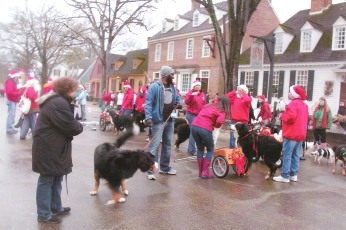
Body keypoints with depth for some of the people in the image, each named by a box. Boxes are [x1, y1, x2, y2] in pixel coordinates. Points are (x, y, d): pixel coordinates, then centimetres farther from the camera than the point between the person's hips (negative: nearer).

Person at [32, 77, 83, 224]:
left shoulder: (55, 100, 14)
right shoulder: (59, 103, -21)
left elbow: (65, 122, 18)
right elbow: (70, 126, -21)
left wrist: (76, 126, 0)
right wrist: (80, 127, -1)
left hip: (52, 146, 11)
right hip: (49, 148, -11)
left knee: (56, 178, 18)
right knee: (47, 180, 0)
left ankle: (56, 208, 30)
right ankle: (44, 214, 12)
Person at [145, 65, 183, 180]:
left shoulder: (172, 87, 12)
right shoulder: (155, 86, -10)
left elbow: (178, 98, 24)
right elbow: (148, 103, -15)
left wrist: (179, 104, 0)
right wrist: (148, 117, -25)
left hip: (170, 121, 8)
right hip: (158, 121, -8)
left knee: (167, 145, 15)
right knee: (154, 146, -6)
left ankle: (165, 167, 27)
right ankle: (151, 170, -1)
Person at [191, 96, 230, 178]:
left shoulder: (209, 105, 26)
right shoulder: (222, 111, 8)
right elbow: (219, 121, -9)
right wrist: (215, 125, 11)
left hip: (194, 126, 5)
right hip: (205, 129, -5)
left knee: (200, 148, 23)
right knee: (210, 149, 17)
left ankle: (200, 172, 24)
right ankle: (205, 172, 12)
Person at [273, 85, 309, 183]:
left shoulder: (293, 103, -15)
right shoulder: (304, 105, 16)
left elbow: (290, 117, -26)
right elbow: (305, 119, 21)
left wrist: (282, 116, -9)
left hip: (291, 133, -9)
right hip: (300, 133, 9)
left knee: (287, 155, -5)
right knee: (295, 155, 13)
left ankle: (285, 176, -4)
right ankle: (294, 174, 18)